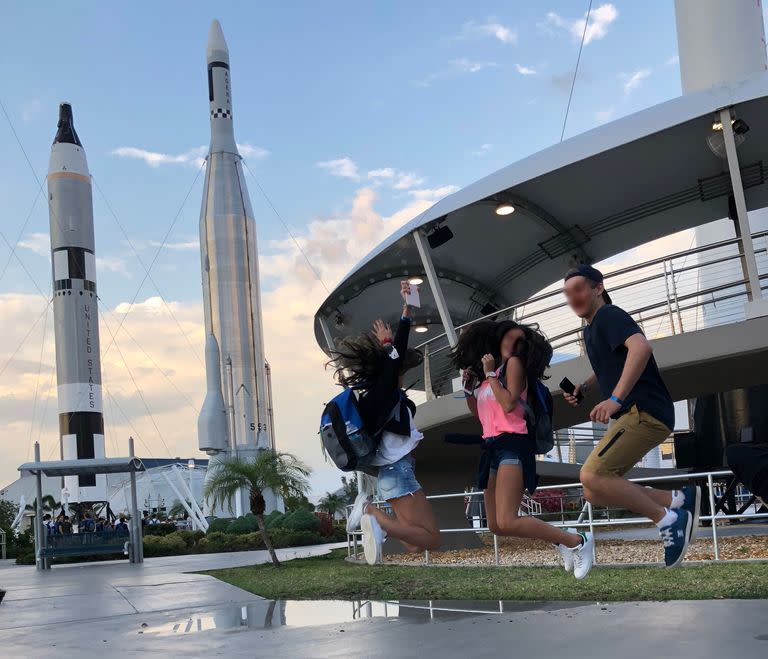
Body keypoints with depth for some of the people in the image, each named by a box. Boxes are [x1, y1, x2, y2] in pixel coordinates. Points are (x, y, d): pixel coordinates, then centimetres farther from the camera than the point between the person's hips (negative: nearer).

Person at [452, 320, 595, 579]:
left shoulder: (514, 364, -2)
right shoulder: (489, 368, 20)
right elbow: (479, 414, 24)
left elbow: (509, 404, -17)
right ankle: (560, 539, 20)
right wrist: (468, 389, 10)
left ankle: (578, 541, -13)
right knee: (496, 526, 7)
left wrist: (489, 374, -9)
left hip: (512, 445, -8)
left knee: (507, 522, -21)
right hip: (493, 448, 9)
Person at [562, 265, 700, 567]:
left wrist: (615, 399, -32)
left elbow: (641, 347, -28)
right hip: (630, 416, 10)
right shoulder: (591, 329, 22)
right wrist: (583, 387, 21)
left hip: (644, 411, -10)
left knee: (592, 477, -23)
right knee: (595, 493, 5)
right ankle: (678, 500, 8)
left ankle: (669, 519, -10)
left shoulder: (608, 315, -8)